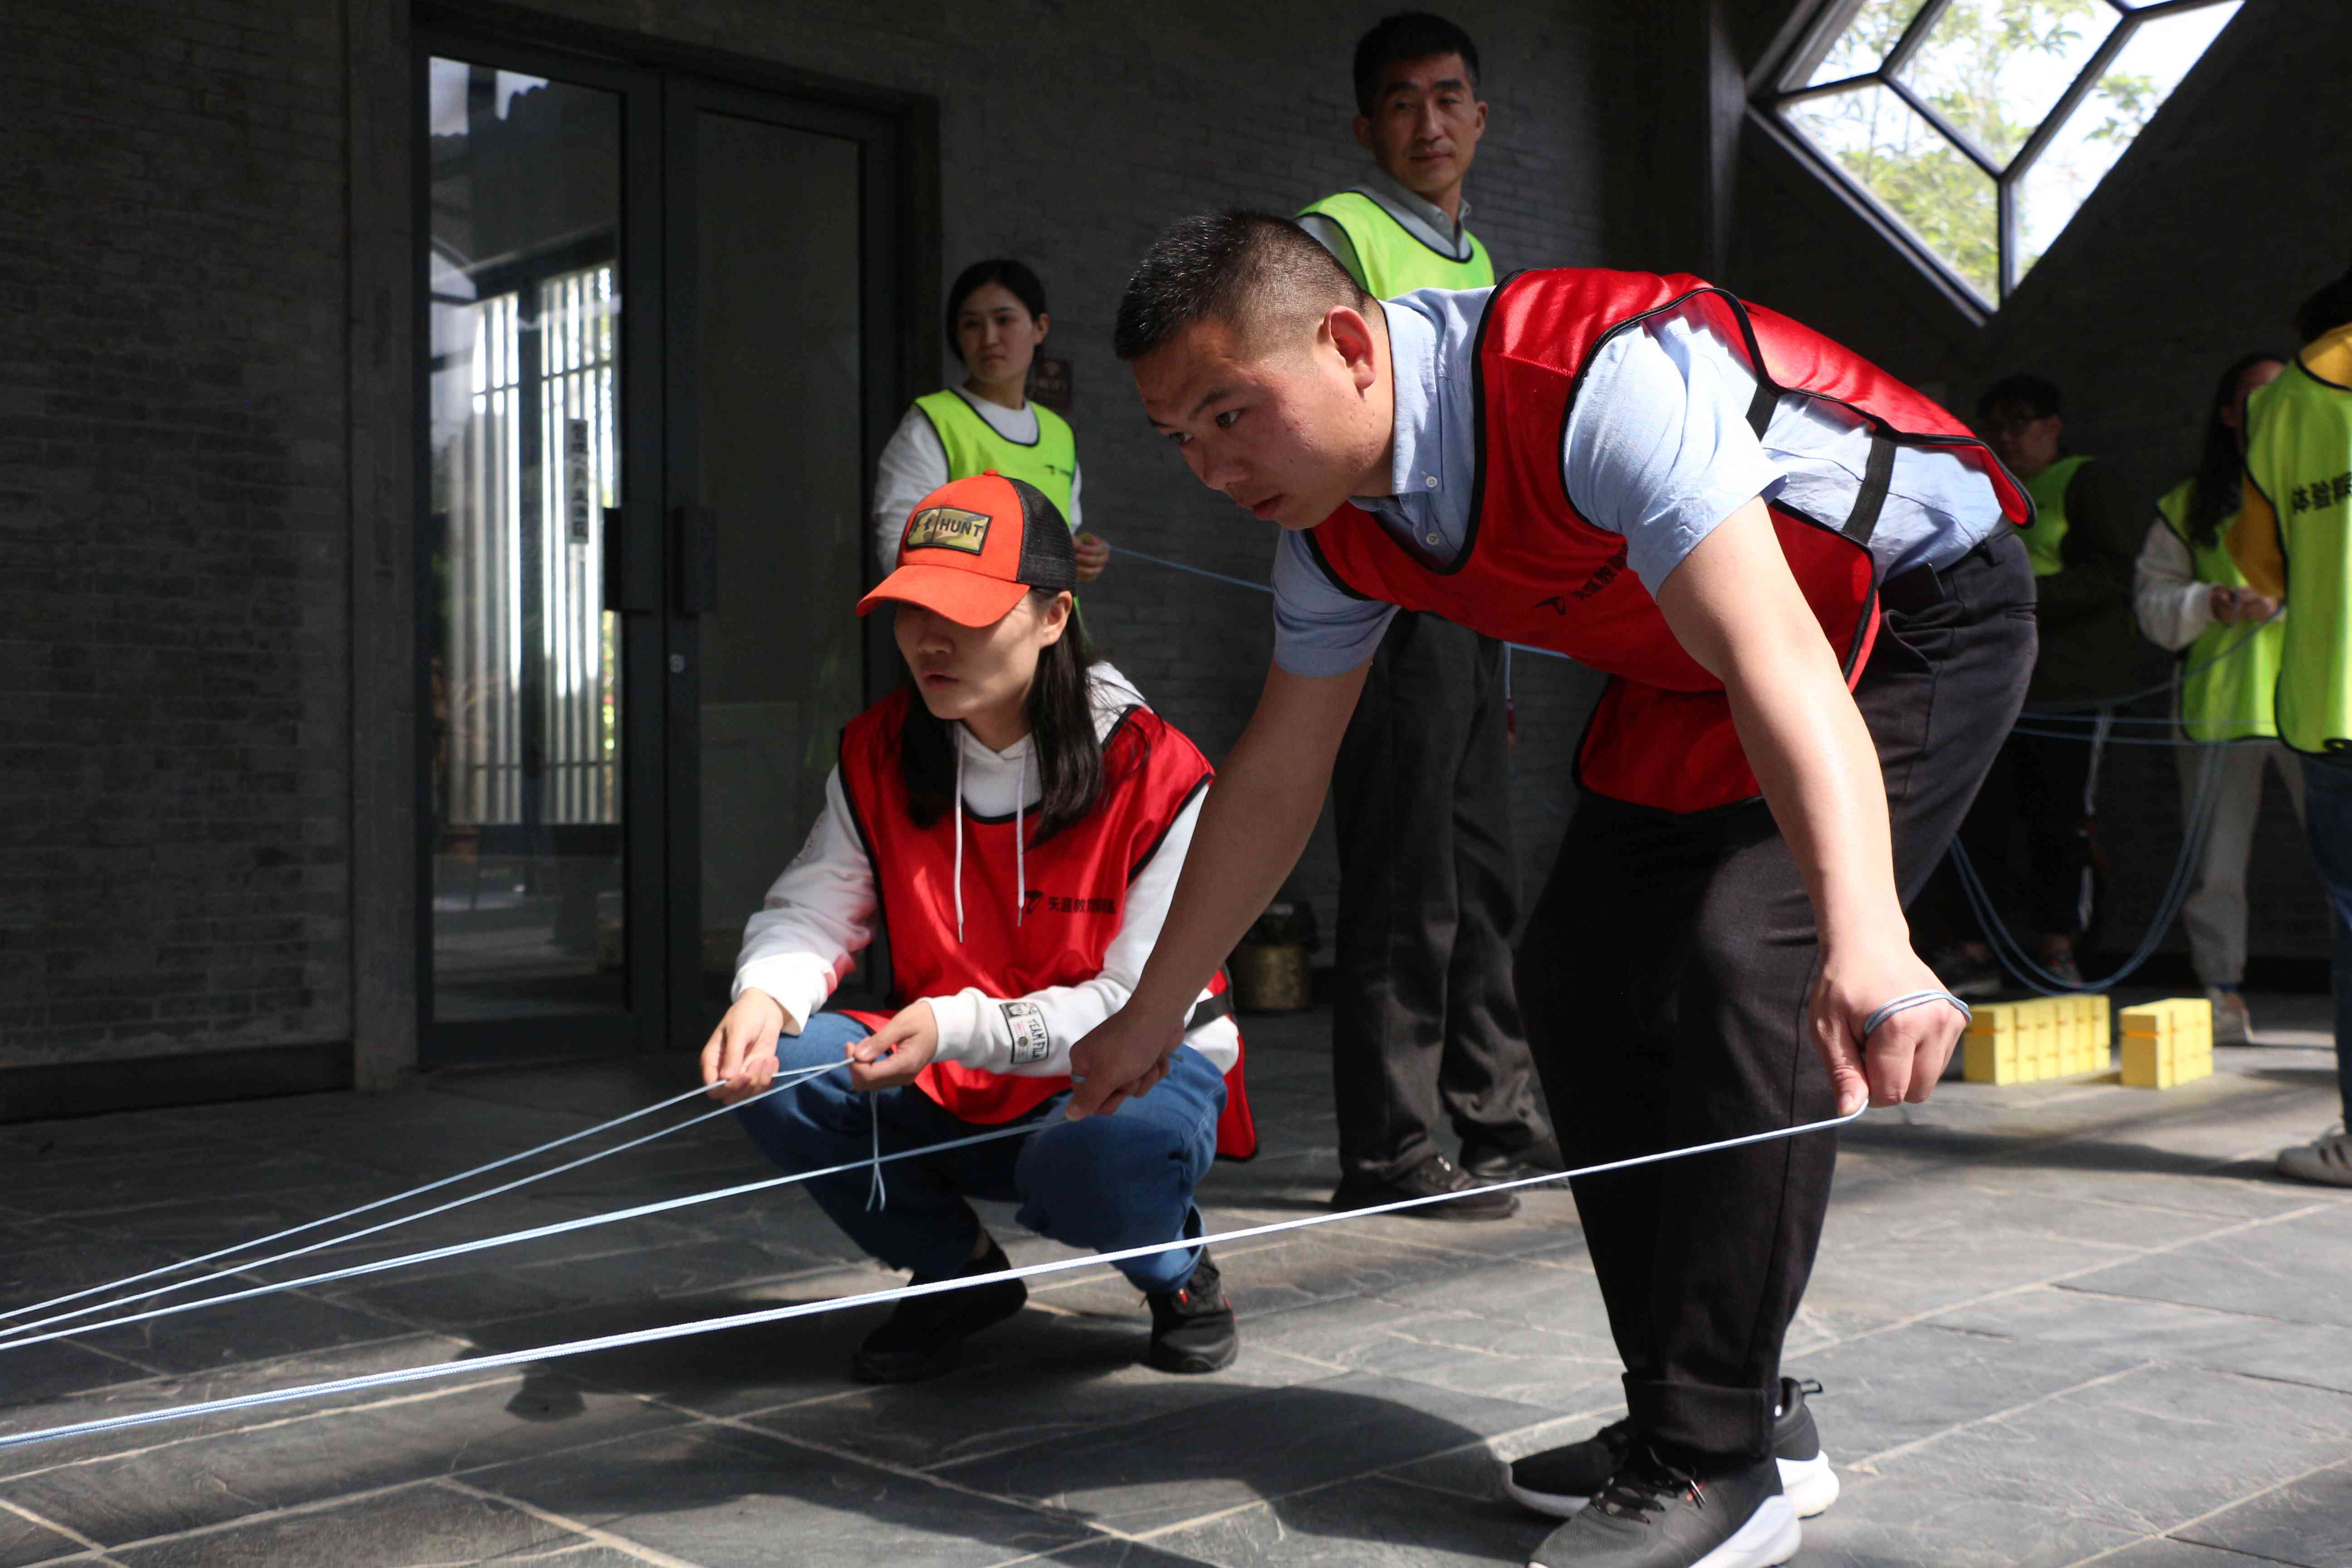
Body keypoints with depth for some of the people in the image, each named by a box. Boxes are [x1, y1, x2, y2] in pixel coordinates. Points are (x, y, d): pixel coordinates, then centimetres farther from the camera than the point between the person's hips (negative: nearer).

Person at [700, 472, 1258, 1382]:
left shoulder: (1154, 771, -18)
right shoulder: (876, 757, -2)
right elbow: (809, 913, -2)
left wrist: (960, 1026, -34)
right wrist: (765, 995, -27)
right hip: (952, 1098, 5)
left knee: (1100, 1161, -39)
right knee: (769, 1068, -20)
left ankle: (1178, 1272, 2)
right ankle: (957, 1273, 5)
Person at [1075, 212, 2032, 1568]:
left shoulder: (1602, 376, -35)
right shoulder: (1336, 530, -9)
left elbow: (1777, 661, -47)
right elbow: (1273, 779, 2)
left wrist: (1865, 936, -61)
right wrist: (1154, 1015, 7)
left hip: (1927, 606, -8)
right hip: (1693, 678, 8)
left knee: (1743, 958, -24)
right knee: (1577, 972, 0)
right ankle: (1708, 1407, 11)